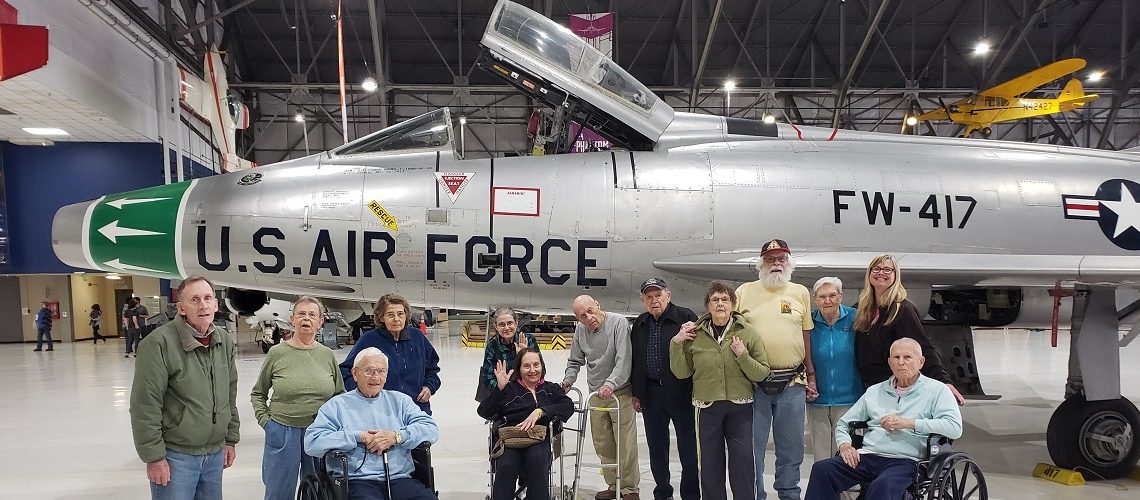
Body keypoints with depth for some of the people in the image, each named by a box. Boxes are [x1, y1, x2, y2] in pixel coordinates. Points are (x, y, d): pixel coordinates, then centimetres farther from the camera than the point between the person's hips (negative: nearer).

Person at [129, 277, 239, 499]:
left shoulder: (225, 341, 4)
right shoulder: (159, 343, -16)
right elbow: (145, 406, -15)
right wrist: (154, 456, -14)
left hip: (215, 453, 6)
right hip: (175, 455, -6)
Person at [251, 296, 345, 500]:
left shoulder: (328, 355, 2)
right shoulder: (277, 353, -4)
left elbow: (340, 395, 12)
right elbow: (257, 393, 8)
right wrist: (264, 420, -2)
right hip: (282, 433, -2)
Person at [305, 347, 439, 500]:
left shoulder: (400, 400, 19)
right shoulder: (336, 405, 13)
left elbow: (431, 428, 8)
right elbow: (311, 442, -1)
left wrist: (396, 436, -8)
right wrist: (359, 437, -6)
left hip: (401, 479, 3)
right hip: (360, 481, -2)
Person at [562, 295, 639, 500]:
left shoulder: (619, 323, -15)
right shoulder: (580, 329, 3)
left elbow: (624, 359, -23)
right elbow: (575, 361, 17)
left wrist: (610, 384, -32)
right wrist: (568, 380, 2)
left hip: (620, 392, -5)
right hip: (596, 394, 5)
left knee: (625, 444, -4)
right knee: (602, 444, 10)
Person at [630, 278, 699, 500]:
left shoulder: (686, 318, -6)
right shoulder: (639, 324, 11)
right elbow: (634, 361, 16)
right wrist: (636, 393, 14)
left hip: (681, 392, -5)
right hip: (650, 393, 5)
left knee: (688, 447, 4)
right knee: (656, 447, 13)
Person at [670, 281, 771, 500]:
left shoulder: (748, 332, -3)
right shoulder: (695, 334, 1)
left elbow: (762, 374, -5)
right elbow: (682, 372, 3)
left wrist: (742, 355, -20)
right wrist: (676, 343, -8)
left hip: (740, 408, -1)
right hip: (707, 409, 2)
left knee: (743, 462, -2)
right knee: (710, 464, 10)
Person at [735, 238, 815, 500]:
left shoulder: (800, 292, 9)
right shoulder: (745, 291, 4)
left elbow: (807, 336, 12)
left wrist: (811, 376, 9)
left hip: (792, 383, 2)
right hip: (753, 382, -1)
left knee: (791, 448, 11)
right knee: (752, 446, 6)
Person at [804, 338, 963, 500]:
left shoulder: (936, 390, 9)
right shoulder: (875, 391, 22)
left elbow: (955, 428, -8)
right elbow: (843, 424, 26)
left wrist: (908, 423, -12)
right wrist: (844, 445, 3)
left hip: (904, 460, -4)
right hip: (867, 456, 4)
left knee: (882, 486, -38)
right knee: (821, 469, -23)